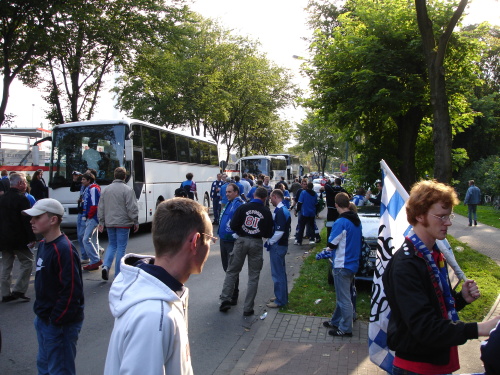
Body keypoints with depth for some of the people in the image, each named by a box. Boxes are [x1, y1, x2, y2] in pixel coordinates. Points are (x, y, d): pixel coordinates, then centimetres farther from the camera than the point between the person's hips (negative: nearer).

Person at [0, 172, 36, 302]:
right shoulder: (21, 199, -14)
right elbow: (27, 220, -17)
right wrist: (32, 238, -13)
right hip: (19, 239, -8)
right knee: (27, 262, 4)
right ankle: (18, 290, -1)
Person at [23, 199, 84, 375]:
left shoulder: (65, 250, -24)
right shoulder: (43, 244, 6)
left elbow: (71, 291, -26)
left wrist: (55, 320, -20)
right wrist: (40, 312, 14)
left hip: (60, 324, -9)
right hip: (43, 320, 9)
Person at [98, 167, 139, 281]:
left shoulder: (106, 189, 8)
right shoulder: (127, 190, -10)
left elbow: (101, 207, 11)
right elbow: (132, 208, -12)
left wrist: (101, 222, 16)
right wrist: (136, 222, -4)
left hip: (109, 223, 5)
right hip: (123, 223, -5)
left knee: (112, 245, 19)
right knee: (121, 247, 2)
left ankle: (106, 265, -1)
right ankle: (118, 274, 6)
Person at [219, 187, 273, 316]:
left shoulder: (243, 207, -4)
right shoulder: (266, 212, -3)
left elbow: (233, 225, -8)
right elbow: (268, 234, -2)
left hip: (241, 241, 0)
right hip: (256, 243, 0)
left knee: (232, 271, 14)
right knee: (253, 276, 9)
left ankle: (225, 300, 11)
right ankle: (248, 308, 10)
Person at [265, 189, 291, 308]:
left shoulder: (280, 211, -19)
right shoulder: (284, 210, 12)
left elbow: (279, 231, -25)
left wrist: (270, 242, -12)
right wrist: (271, 241, 13)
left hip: (277, 246, -10)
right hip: (281, 244, 10)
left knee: (277, 273, -1)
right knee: (281, 272, 18)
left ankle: (280, 300, 8)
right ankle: (282, 296, 30)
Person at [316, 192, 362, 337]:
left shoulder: (340, 222, -22)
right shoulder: (356, 220, 4)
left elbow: (332, 244, -15)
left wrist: (327, 251, 8)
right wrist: (329, 251, 13)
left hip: (342, 265, -9)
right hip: (352, 263, 9)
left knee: (344, 298, 4)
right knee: (343, 296, 20)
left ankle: (345, 329, 17)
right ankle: (336, 321, 34)